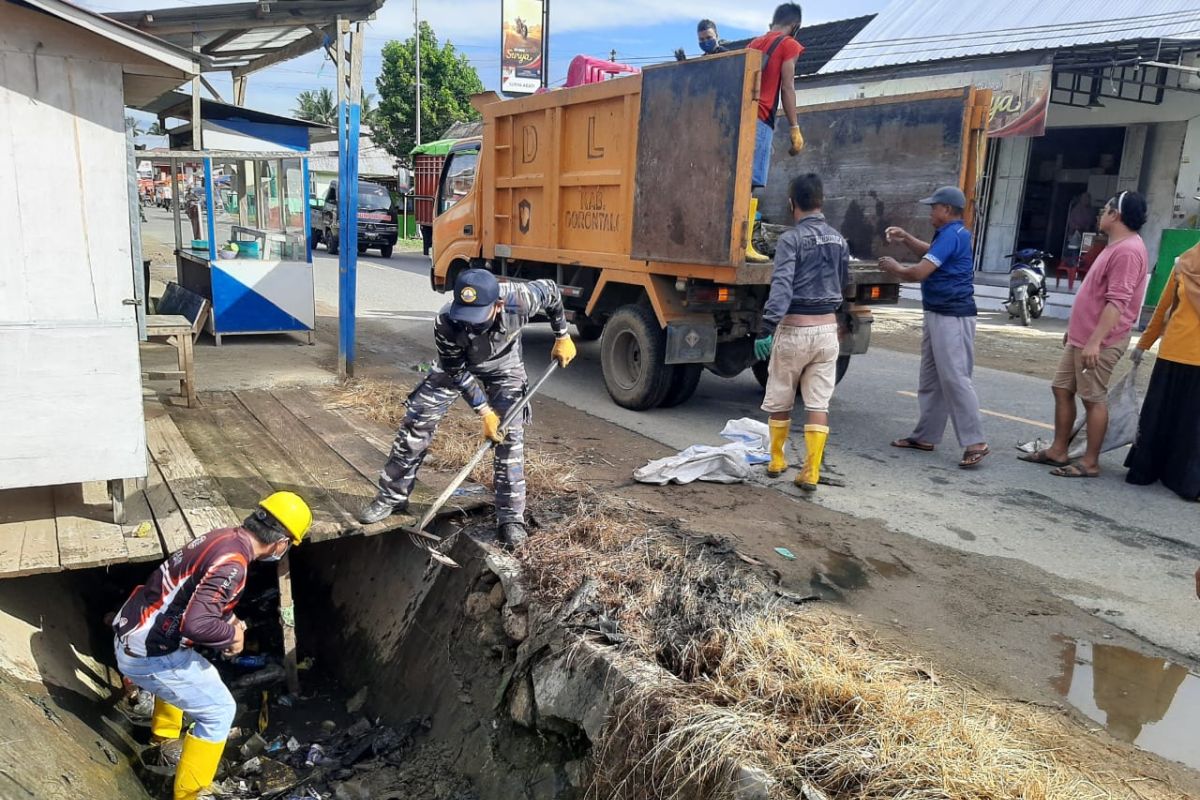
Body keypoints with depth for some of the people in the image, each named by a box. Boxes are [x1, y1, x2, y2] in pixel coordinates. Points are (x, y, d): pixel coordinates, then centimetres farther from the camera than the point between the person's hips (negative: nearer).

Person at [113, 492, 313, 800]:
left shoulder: (224, 536, 2)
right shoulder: (231, 564, -26)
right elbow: (195, 625, -35)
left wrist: (228, 620, 5)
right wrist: (232, 635, -17)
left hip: (131, 633, 9)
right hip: (147, 654, -9)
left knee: (198, 669, 35)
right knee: (219, 710, 2)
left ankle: (165, 730, 56)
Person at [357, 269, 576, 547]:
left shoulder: (520, 299, -39)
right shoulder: (446, 323, -40)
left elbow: (551, 290, -15)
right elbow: (458, 372, -24)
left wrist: (562, 338, -7)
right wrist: (485, 412, -24)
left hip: (504, 364, 0)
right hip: (458, 364, 0)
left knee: (510, 435, -10)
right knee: (416, 422, -5)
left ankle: (511, 518, 0)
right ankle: (392, 496, 13)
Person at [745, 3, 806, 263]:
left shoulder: (755, 43, 25)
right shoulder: (789, 45, 4)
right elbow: (787, 88, -4)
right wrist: (795, 129, -4)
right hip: (760, 119, -7)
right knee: (751, 183, -12)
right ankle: (744, 246, -16)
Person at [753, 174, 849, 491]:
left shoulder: (791, 239, -11)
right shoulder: (839, 240, 8)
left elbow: (781, 285, -23)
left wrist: (766, 327, -29)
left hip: (793, 329, -4)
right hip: (827, 328, 5)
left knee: (779, 400, 13)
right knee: (818, 404, 5)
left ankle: (776, 461, 28)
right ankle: (810, 474, 3)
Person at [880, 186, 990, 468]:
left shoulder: (952, 234, -16)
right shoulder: (950, 234, 16)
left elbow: (920, 272, -21)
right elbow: (930, 253, 35)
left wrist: (894, 268, -1)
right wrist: (905, 238, 20)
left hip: (952, 318, -11)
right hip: (938, 315, 11)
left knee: (955, 379, -12)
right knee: (931, 379, 13)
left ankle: (975, 442, -9)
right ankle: (925, 436, 21)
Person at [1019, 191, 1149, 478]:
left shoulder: (1128, 250, -17)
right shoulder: (1116, 247, 17)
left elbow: (1117, 302, -24)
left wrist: (1095, 340, -28)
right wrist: (1075, 329, 26)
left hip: (1100, 343, -10)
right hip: (1081, 338, 10)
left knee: (1094, 399, -4)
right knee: (1062, 389, 12)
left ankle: (1090, 463, 4)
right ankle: (1058, 451, 20)